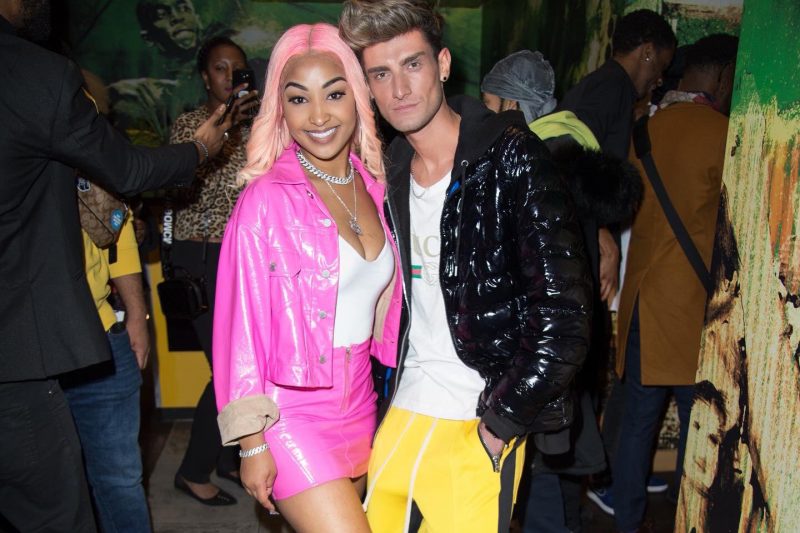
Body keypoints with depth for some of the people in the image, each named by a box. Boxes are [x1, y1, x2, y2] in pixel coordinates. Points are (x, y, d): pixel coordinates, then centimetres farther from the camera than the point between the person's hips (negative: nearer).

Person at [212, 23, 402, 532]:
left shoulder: (372, 187, 2)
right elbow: (242, 325, -12)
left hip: (358, 403, 6)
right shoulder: (267, 199, -15)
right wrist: (253, 443, -10)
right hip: (292, 411, -5)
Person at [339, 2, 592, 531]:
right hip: (401, 416, 6)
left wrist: (502, 420, -14)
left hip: (477, 429, -5)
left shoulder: (511, 158, -14)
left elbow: (564, 314, -18)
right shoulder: (391, 170, 6)